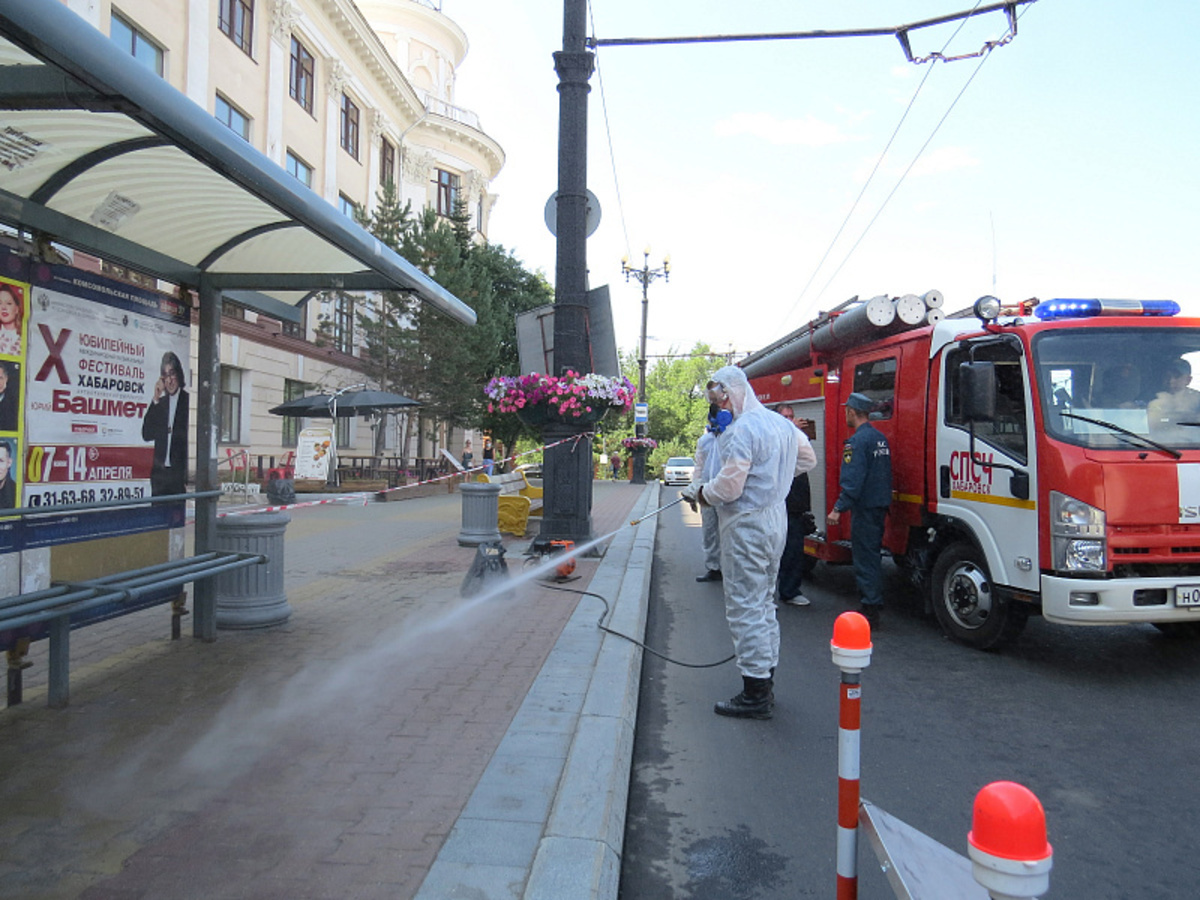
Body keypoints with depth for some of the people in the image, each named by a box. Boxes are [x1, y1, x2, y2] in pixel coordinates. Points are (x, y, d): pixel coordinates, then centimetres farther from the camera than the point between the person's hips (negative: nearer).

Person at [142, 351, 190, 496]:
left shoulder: (187, 401, -3)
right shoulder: (159, 403, 13)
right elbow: (146, 435, 4)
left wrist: (187, 478, -12)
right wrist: (155, 401, -1)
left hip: (179, 474, -5)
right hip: (159, 473, 5)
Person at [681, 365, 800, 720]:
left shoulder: (741, 429, -19)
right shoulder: (781, 424, 11)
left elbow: (728, 487, -23)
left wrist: (698, 492, -3)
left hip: (746, 526, -10)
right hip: (775, 518, 10)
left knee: (745, 607, -3)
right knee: (764, 603, 18)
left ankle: (755, 696, 2)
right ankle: (765, 683, 27)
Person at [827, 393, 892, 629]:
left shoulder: (857, 441, -16)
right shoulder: (880, 438, 12)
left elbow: (852, 481, -22)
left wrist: (838, 509, -21)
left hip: (864, 508, -9)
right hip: (880, 506, 9)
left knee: (864, 559, -4)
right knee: (872, 555, 17)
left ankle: (870, 611, -1)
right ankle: (875, 603, 25)